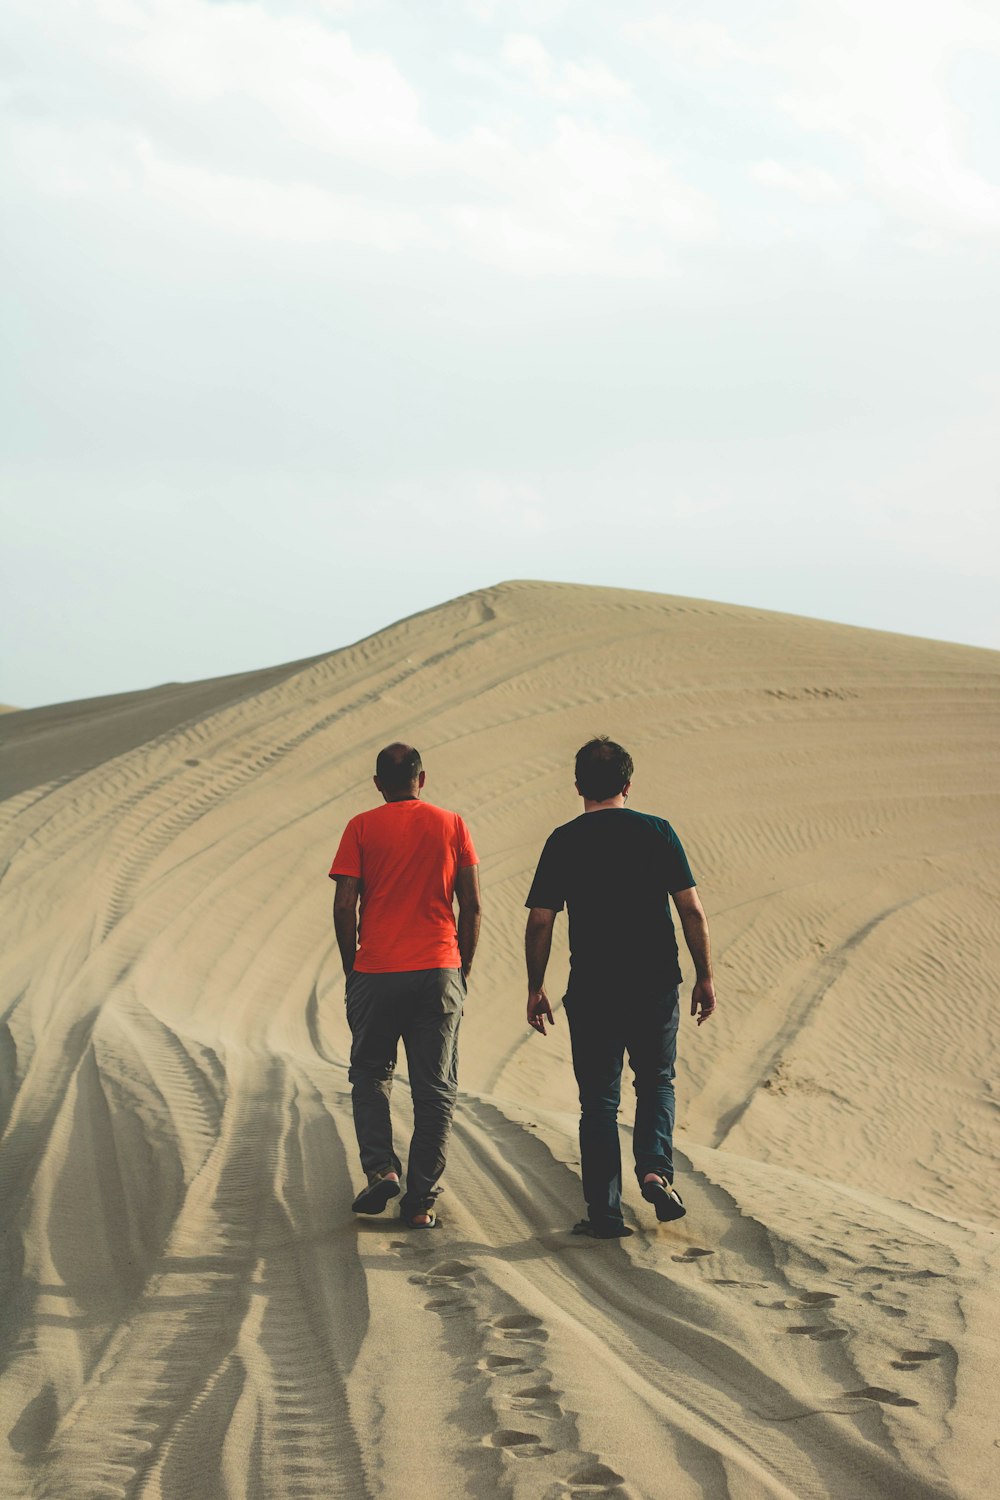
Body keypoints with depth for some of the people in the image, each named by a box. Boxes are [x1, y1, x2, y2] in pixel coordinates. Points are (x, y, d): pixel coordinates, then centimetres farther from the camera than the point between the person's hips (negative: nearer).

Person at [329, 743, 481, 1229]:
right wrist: (463, 969, 13)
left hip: (376, 971, -1)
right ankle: (421, 1200, 2)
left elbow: (344, 906, -4)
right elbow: (471, 905, 3)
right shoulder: (452, 825, 5)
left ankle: (381, 1168, -1)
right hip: (438, 971, 1)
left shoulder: (362, 828, 1)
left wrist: (351, 967, 8)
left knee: (370, 1075, 17)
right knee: (435, 1089, 5)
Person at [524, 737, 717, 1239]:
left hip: (591, 991, -1)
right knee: (656, 1082, 20)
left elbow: (539, 922, -3)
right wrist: (705, 977, 5)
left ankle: (604, 1212, 6)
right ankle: (655, 1169, -3)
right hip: (656, 987, 1)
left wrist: (535, 989, 7)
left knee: (598, 1100, 8)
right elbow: (692, 910, -3)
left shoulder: (563, 842, -2)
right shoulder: (657, 832, -1)